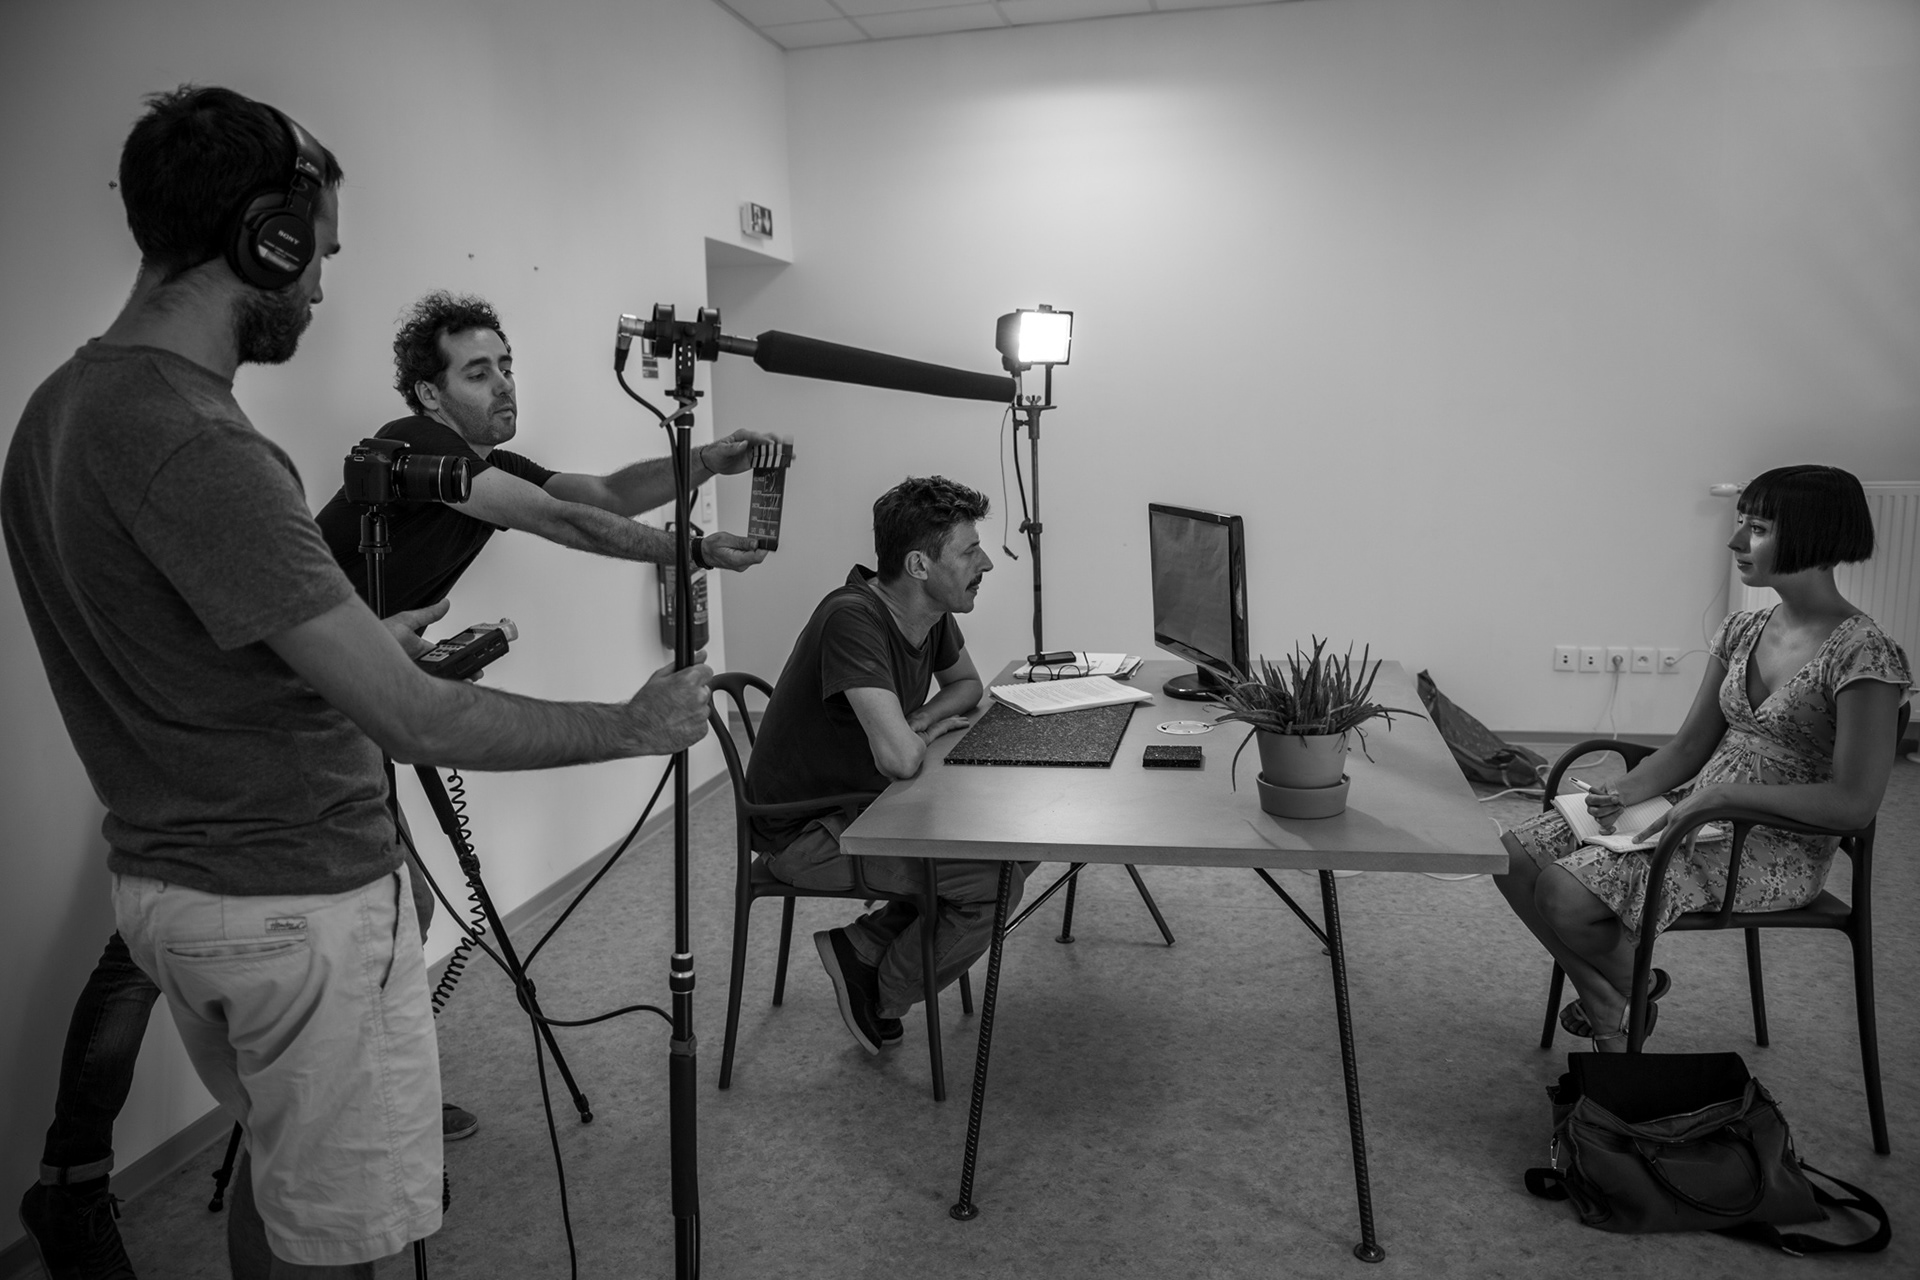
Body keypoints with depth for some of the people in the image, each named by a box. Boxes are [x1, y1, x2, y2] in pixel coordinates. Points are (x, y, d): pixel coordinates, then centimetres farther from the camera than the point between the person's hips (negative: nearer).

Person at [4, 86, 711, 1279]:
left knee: (281, 1164, 27)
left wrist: (357, 642, 18)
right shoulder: (194, 444, -25)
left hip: (160, 880, 9)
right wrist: (635, 726, -14)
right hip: (298, 903, -9)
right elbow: (415, 718, -26)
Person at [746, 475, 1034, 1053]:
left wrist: (918, 720, -4)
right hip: (803, 832, -9)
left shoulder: (932, 612, -2)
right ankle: (881, 997, 6)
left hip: (866, 802, 9)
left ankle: (865, 945, 8)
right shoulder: (853, 619, -29)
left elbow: (966, 684, 18)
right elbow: (899, 758, -38)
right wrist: (922, 737, -13)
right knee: (995, 880, -18)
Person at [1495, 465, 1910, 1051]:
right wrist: (1626, 792, -8)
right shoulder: (1741, 631, 8)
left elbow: (1854, 804, -19)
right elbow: (1688, 747, 11)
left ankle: (1636, 983, 10)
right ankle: (1607, 1011, 6)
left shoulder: (1864, 654, -16)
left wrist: (1724, 791, -22)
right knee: (1515, 856, -9)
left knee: (1564, 896, -24)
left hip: (1780, 847, -8)